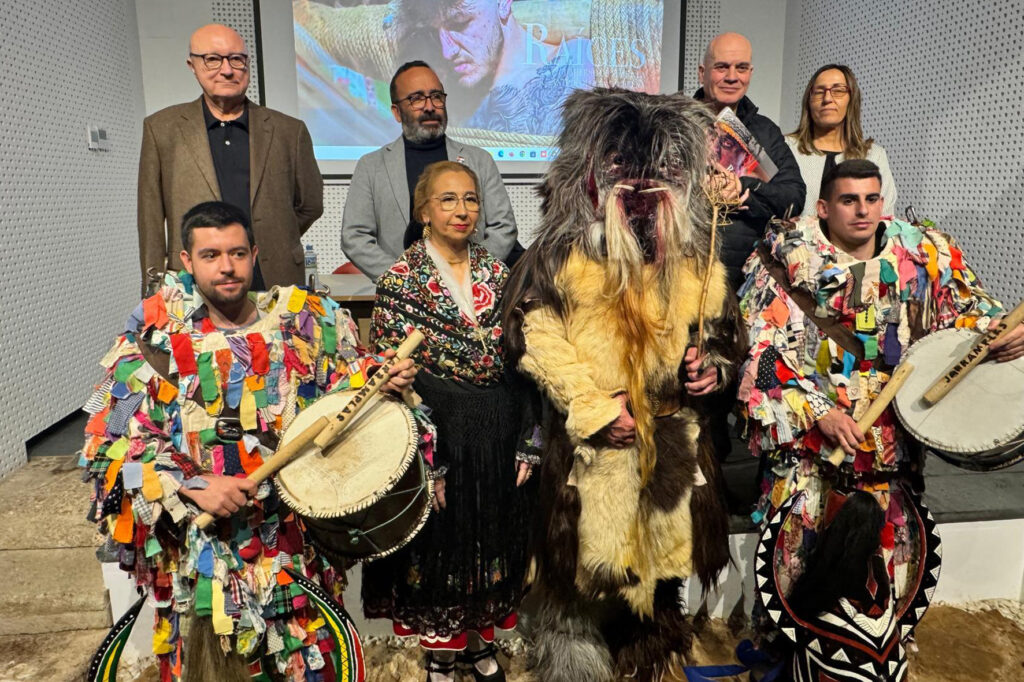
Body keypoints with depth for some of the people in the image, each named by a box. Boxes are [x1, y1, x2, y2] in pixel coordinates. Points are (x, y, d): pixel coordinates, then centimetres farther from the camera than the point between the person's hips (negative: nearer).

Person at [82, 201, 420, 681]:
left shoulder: (303, 319, -1)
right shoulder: (157, 334, -5)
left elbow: (346, 382, 11)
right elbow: (114, 442, -6)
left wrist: (380, 377, -11)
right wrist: (193, 487, -18)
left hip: (294, 529, 1)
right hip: (200, 541, -1)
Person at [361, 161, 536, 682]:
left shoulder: (496, 275, 4)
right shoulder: (401, 281, -7)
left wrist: (526, 444, 0)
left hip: (497, 431, 4)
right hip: (436, 430, -4)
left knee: (493, 537, 16)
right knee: (437, 544, 10)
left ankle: (480, 640, 40)